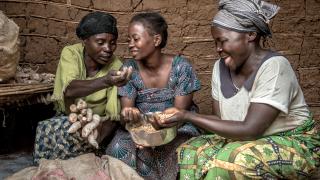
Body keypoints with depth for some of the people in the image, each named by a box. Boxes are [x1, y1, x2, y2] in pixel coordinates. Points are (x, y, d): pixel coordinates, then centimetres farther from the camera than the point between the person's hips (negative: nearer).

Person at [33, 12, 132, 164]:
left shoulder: (116, 67, -17)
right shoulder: (70, 53, -16)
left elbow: (114, 116, -17)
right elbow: (69, 90, -36)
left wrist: (96, 140, -37)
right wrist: (105, 81, -55)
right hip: (66, 118, 2)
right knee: (48, 130, -27)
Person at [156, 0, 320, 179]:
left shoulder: (274, 67, -25)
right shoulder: (221, 67, -3)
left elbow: (250, 130, -30)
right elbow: (219, 119, 1)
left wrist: (189, 116, -28)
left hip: (292, 144, -6)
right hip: (249, 140, 7)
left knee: (230, 160, -31)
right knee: (190, 152, -12)